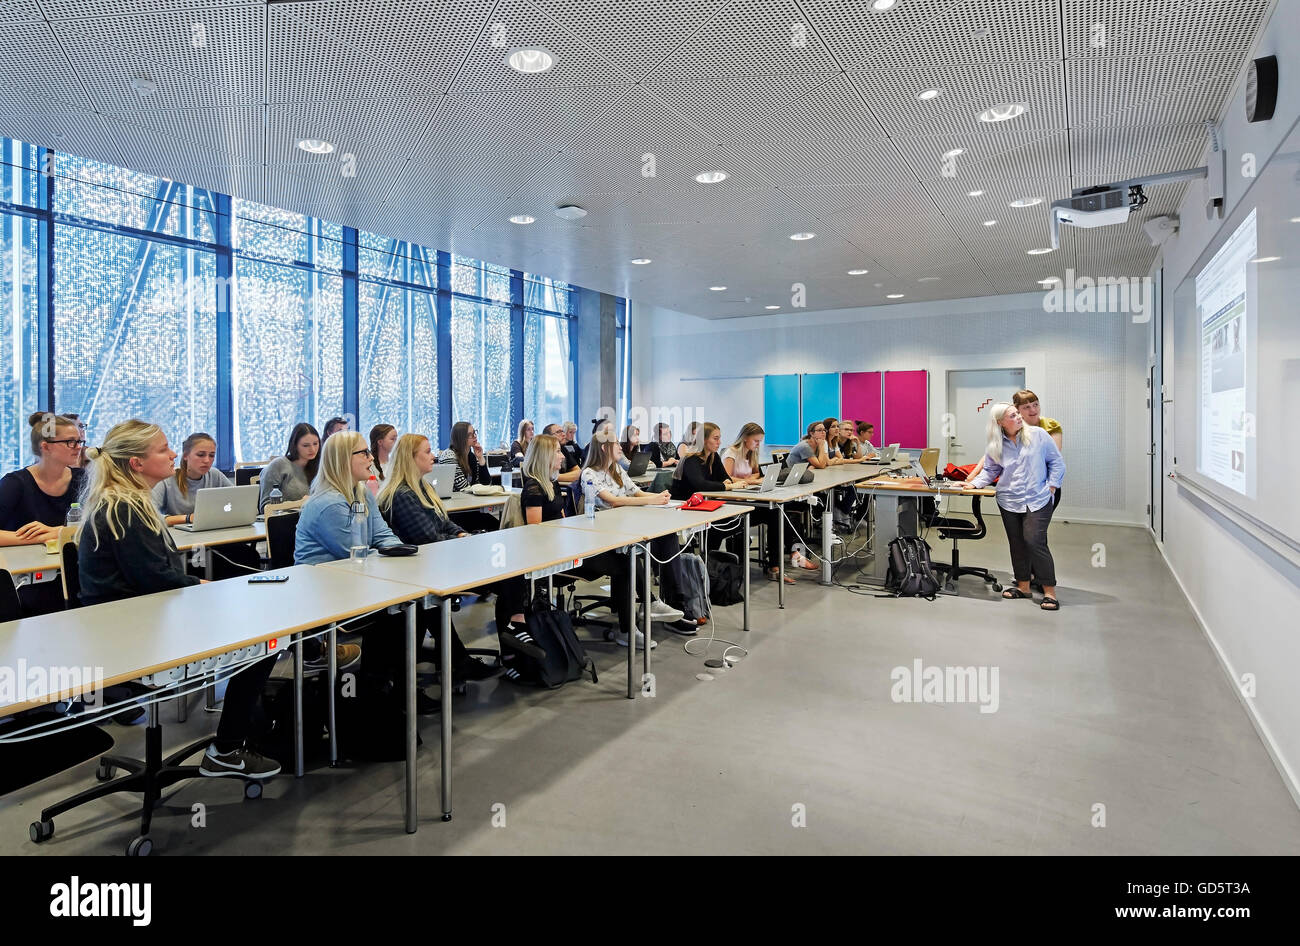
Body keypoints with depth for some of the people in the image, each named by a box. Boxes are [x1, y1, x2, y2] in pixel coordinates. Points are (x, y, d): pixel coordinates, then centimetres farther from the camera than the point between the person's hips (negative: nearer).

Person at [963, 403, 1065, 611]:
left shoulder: (1038, 435, -2)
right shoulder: (995, 446, 4)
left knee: (1035, 542, -14)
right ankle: (1023, 586, 24)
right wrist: (974, 483, -3)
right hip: (1009, 501, 4)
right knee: (1017, 544, 11)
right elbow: (990, 470, 13)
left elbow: (1056, 462, 4)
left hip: (1037, 500, -3)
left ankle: (1050, 592, -5)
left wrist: (1051, 486, -4)